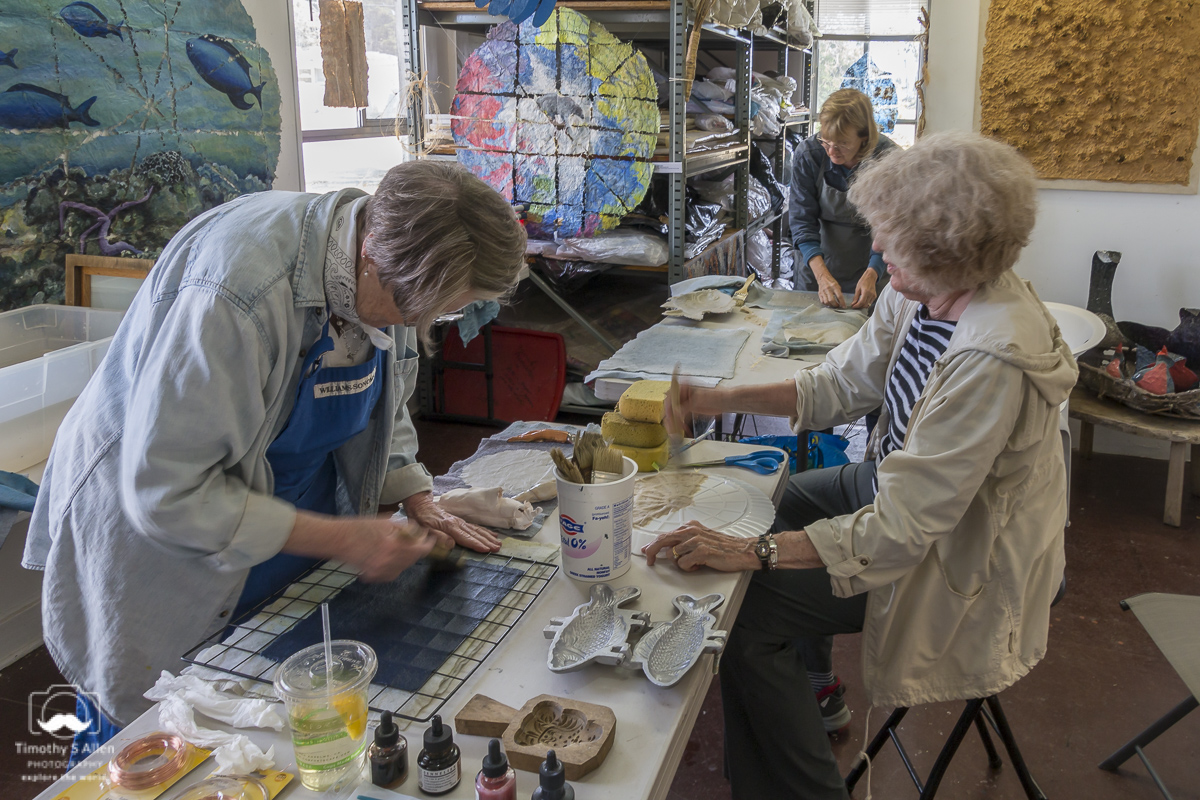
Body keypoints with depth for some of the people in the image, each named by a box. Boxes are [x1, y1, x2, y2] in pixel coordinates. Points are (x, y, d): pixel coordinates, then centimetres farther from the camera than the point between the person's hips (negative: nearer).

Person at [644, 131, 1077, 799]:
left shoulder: (992, 360, -35)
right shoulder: (918, 296, -8)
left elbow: (897, 532, -33)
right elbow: (840, 385, 5)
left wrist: (750, 553, -34)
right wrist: (721, 401, -3)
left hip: (959, 561, -9)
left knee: (744, 617, -14)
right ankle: (802, 689, 38)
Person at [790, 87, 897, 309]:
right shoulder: (808, 154, -18)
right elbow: (802, 220, -17)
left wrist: (872, 273, -33)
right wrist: (821, 274, -30)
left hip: (870, 267, -1)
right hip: (817, 263, 1)